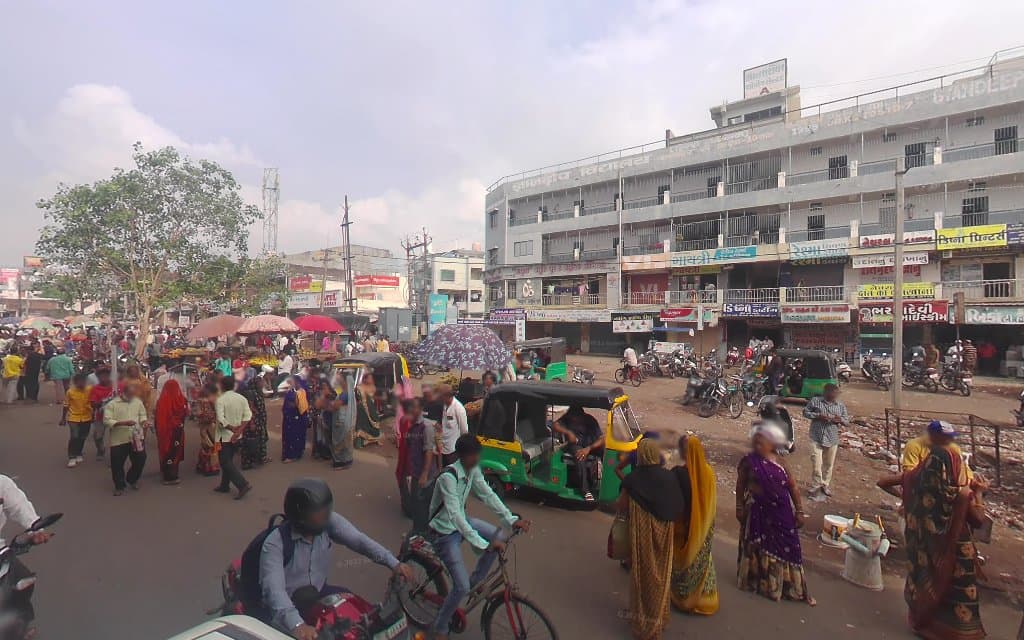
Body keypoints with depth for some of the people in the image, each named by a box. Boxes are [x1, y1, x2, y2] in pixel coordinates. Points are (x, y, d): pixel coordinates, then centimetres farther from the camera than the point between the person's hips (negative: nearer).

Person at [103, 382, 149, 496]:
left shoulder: (138, 402, 5)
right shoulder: (112, 404, -8)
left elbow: (142, 415, 15)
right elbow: (106, 420, -14)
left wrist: (144, 421, -7)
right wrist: (123, 423, -25)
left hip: (136, 437, 3)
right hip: (119, 439, -3)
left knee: (140, 460, 6)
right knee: (117, 464, 5)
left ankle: (132, 479, 33)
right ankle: (119, 486, 25)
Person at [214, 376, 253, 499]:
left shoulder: (221, 400, -15)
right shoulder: (242, 398, 2)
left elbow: (221, 420, -24)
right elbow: (248, 416, -6)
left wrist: (233, 428, -14)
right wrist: (239, 430, -11)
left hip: (225, 436, -6)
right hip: (237, 436, 6)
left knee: (225, 463, -1)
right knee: (228, 460, 19)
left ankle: (243, 485, -10)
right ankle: (224, 486, 29)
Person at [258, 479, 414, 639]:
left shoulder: (330, 522, -15)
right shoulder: (275, 544, -27)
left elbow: (359, 540, -19)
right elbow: (274, 589, -39)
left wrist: (393, 563, -33)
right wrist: (296, 624, -56)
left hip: (318, 593, 4)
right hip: (282, 610, -4)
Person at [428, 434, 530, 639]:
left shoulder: (473, 469, -8)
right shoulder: (448, 477, -32)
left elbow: (488, 494, -4)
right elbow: (455, 515, -38)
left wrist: (511, 519, -14)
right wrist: (483, 544, -42)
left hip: (462, 520, 7)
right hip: (445, 531, -7)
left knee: (499, 537, -6)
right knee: (462, 586, -9)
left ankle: (476, 580, 14)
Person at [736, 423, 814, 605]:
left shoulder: (779, 461, -5)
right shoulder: (748, 461, -9)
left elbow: (792, 487, 1)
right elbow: (741, 486, -1)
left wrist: (799, 511, -1)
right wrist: (740, 508, 0)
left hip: (782, 512, 2)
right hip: (758, 511, -1)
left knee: (785, 546, 9)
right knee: (759, 546, 12)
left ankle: (788, 585, 25)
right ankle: (757, 580, 31)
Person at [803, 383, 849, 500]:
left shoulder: (841, 406, 3)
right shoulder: (815, 401, -6)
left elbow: (847, 421, 8)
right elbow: (805, 412, 0)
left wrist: (840, 420, -15)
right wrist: (818, 416, -16)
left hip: (832, 440, 4)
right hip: (817, 439, -4)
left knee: (829, 465, 15)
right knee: (817, 465, -6)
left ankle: (824, 485, 34)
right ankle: (816, 488, 8)